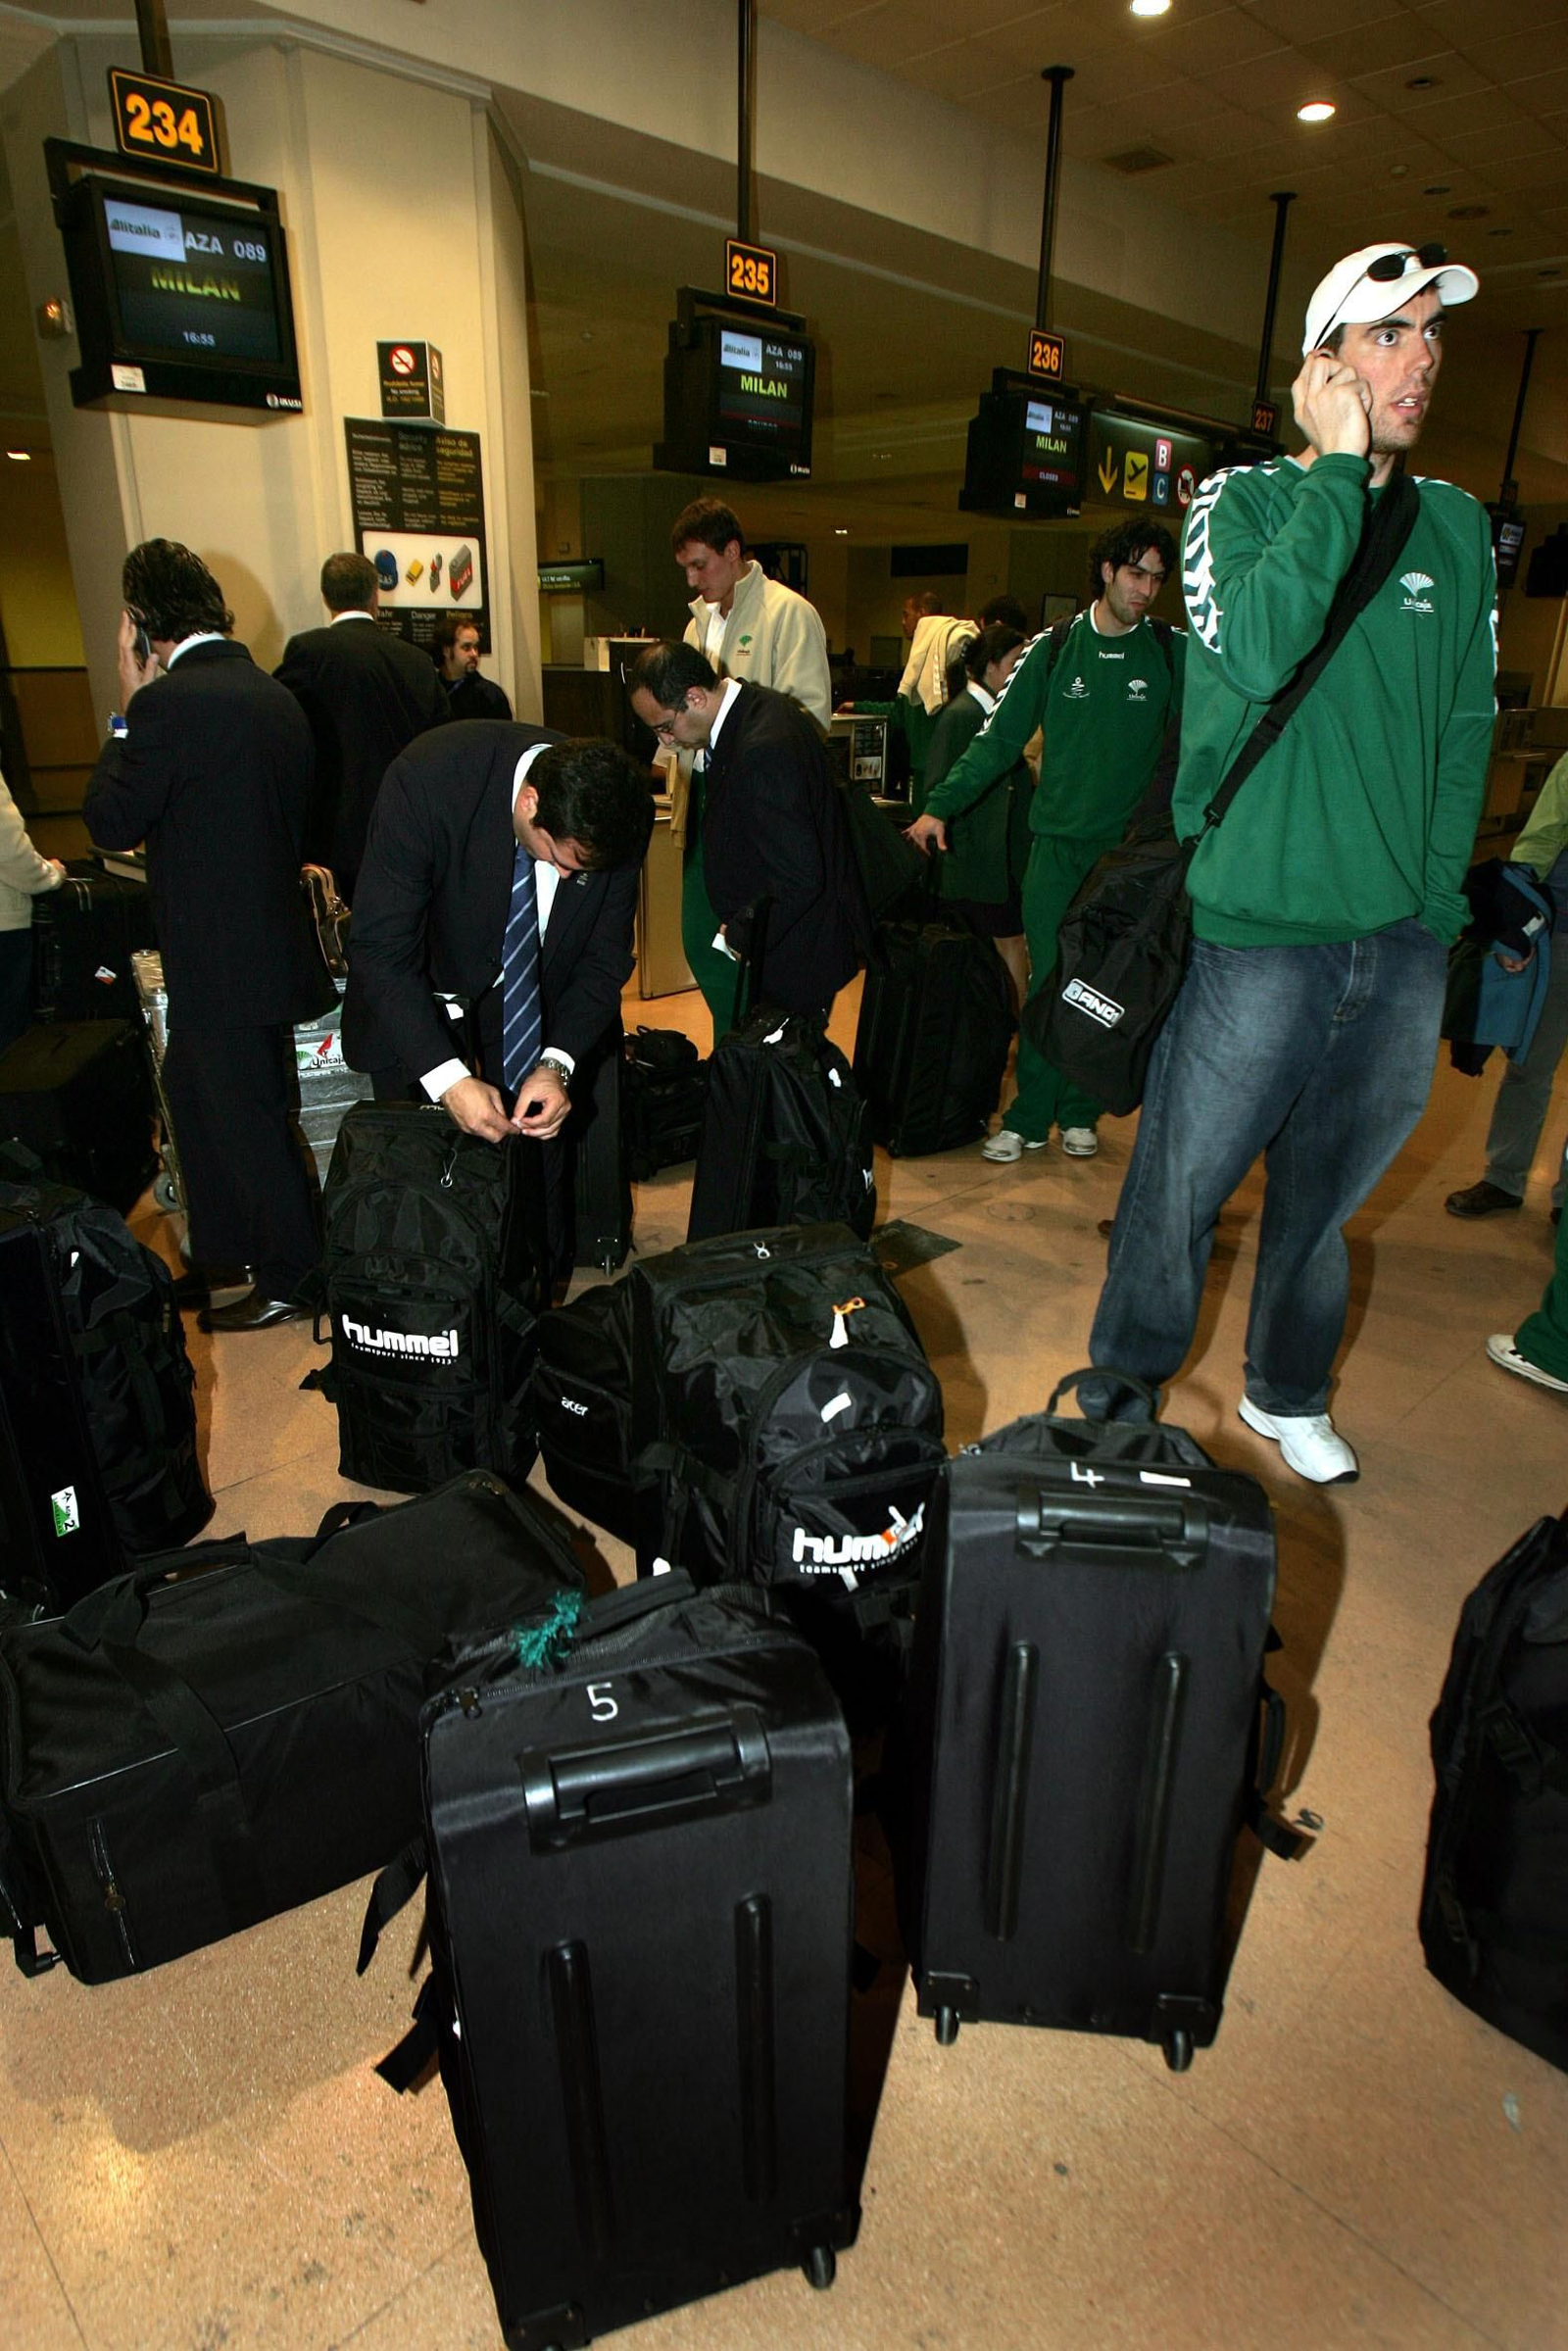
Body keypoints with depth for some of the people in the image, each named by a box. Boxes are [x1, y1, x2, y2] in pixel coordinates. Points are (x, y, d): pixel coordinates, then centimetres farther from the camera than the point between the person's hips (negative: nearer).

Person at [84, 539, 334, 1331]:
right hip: (269, 933, 9)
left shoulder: (169, 703, -19)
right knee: (192, 1093, 22)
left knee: (249, 1118, 4)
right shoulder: (274, 695, 8)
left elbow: (112, 821, -12)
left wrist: (127, 710, -6)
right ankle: (221, 1252, 34)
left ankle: (294, 1277, 19)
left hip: (222, 959, -9)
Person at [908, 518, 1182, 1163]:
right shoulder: (1054, 648, 4)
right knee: (1048, 982, -2)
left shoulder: (1174, 651, 4)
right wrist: (940, 805, -4)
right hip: (1058, 844, 0)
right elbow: (1000, 737, 4)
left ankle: (1080, 1112, 18)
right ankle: (1029, 1117, 6)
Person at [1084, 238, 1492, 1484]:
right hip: (1260, 930, -4)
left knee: (1325, 1196, 16)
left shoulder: (1460, 526, 13)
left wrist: (1440, 890, 9)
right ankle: (1120, 1406, 24)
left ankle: (1287, 1395, 38)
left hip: (1405, 939, 5)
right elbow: (1254, 653, -22)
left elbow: (1468, 722, 15)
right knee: (1181, 1192, 2)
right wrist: (1340, 471, -14)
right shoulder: (1243, 502, -1)